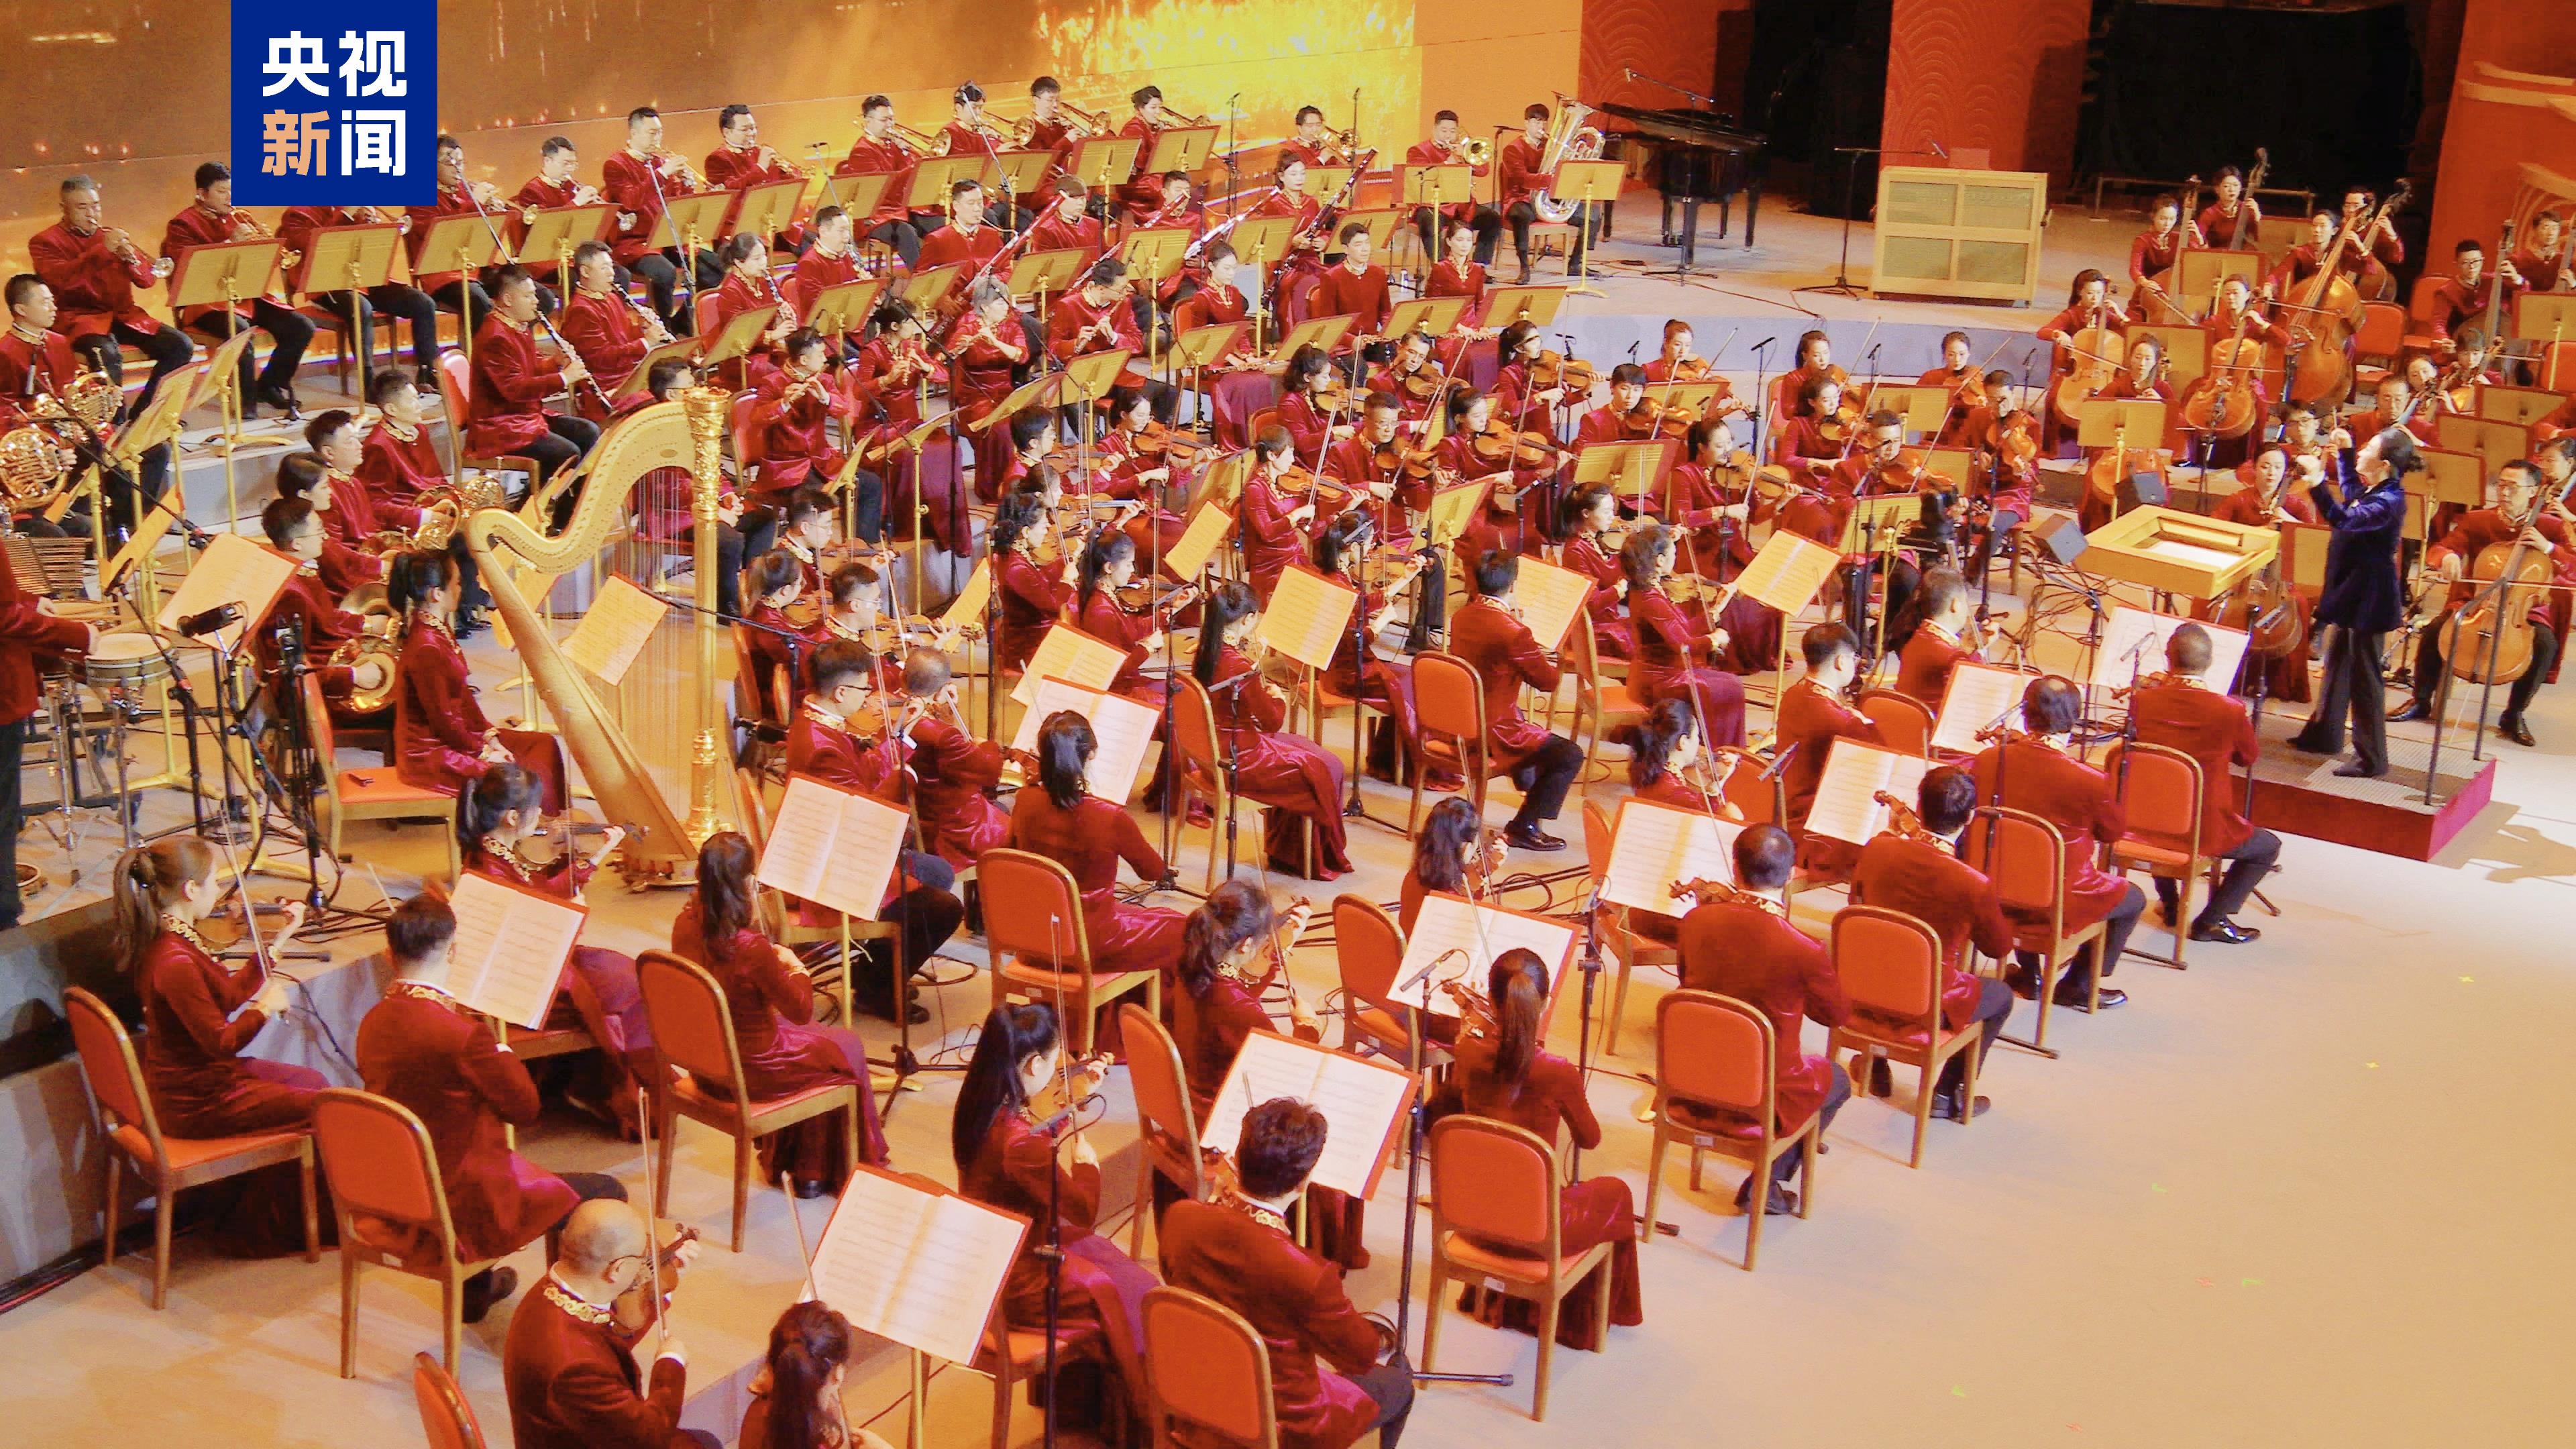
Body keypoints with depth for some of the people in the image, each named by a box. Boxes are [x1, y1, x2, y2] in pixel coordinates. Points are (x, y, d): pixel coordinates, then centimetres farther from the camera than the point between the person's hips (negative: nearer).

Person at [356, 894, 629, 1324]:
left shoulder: (373, 1024, -3)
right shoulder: (461, 1033, -27)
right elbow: (525, 1108, -14)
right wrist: (499, 1046, -1)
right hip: (458, 1211, -8)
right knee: (606, 1195, 3)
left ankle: (475, 1292, 48)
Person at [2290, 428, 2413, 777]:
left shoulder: (2388, 502, -24)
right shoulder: (2371, 489, 5)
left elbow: (2344, 520, -39)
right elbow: (2351, 496, 30)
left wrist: (2317, 485, -44)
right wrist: (2345, 453, 25)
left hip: (2369, 599, -10)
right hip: (2351, 592, 10)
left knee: (2364, 676, -2)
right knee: (2337, 665, 22)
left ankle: (2371, 758, 6)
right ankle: (2324, 734, 38)